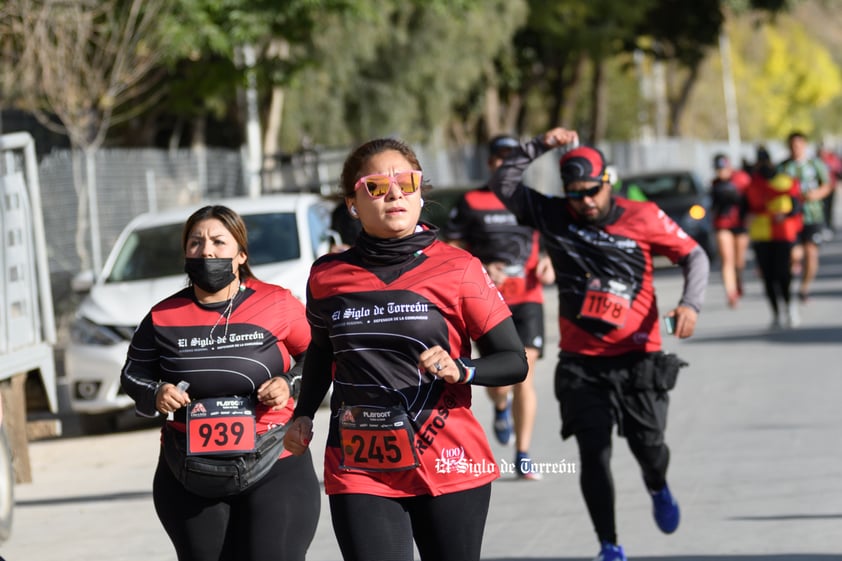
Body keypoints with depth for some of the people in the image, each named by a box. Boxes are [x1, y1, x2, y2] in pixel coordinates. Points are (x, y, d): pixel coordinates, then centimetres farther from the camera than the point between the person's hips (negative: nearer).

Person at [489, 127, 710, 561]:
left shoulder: (643, 218, -5)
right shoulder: (553, 216, -1)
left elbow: (694, 256, 3)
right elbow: (503, 184, -4)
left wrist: (691, 303, -13)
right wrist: (538, 146, -15)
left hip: (637, 358, -1)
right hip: (581, 362, 1)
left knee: (648, 447, 2)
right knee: (593, 453, -5)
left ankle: (658, 489, 40)